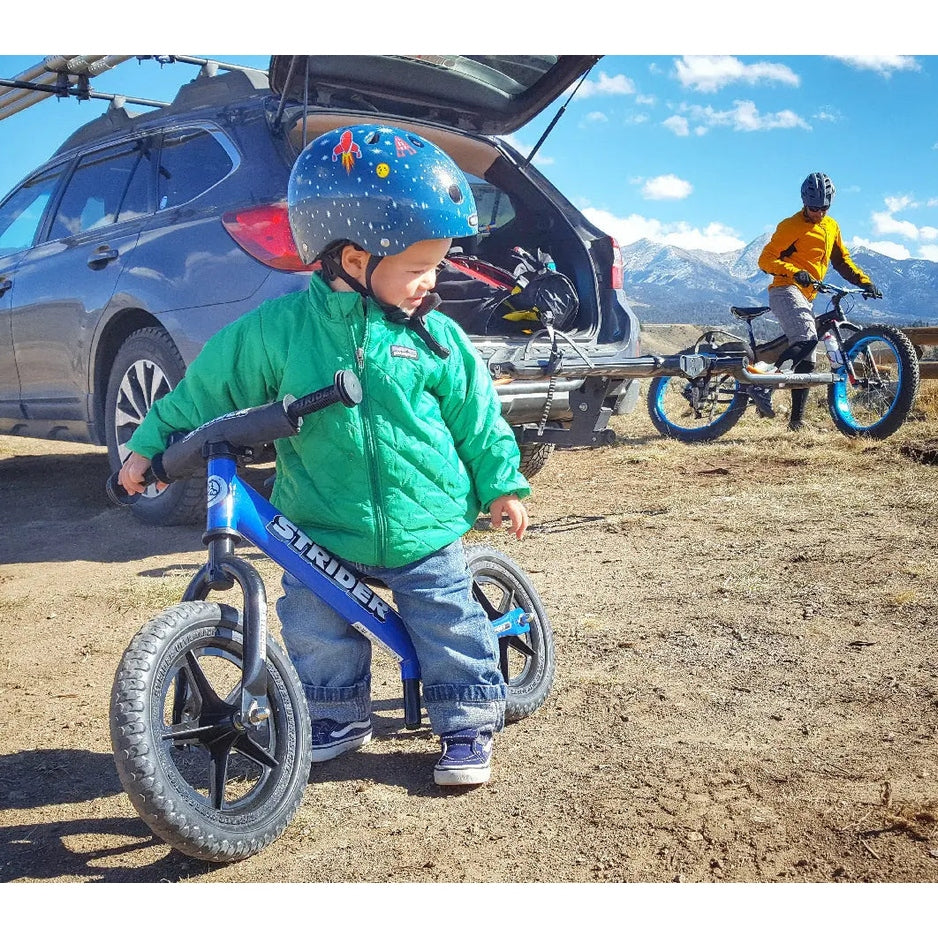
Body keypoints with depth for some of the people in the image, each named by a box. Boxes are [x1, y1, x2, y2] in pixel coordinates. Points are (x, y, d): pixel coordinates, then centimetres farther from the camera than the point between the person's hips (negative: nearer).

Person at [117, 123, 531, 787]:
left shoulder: (436, 335, -3)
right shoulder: (280, 328, -8)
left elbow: (476, 415, 5)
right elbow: (208, 386, 1)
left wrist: (500, 484, 8)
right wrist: (151, 442, 2)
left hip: (425, 531, 0)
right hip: (322, 536, 0)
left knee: (452, 632, 7)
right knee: (318, 636, 9)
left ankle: (469, 731, 26)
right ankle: (338, 720, 34)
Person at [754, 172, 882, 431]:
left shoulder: (831, 227, 18)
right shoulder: (791, 226, -5)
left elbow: (842, 261, 24)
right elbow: (766, 259, -11)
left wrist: (865, 282, 9)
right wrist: (794, 272, -27)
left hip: (805, 298, 8)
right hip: (786, 291, -8)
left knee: (807, 361, 4)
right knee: (808, 338, -31)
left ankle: (797, 419, 8)